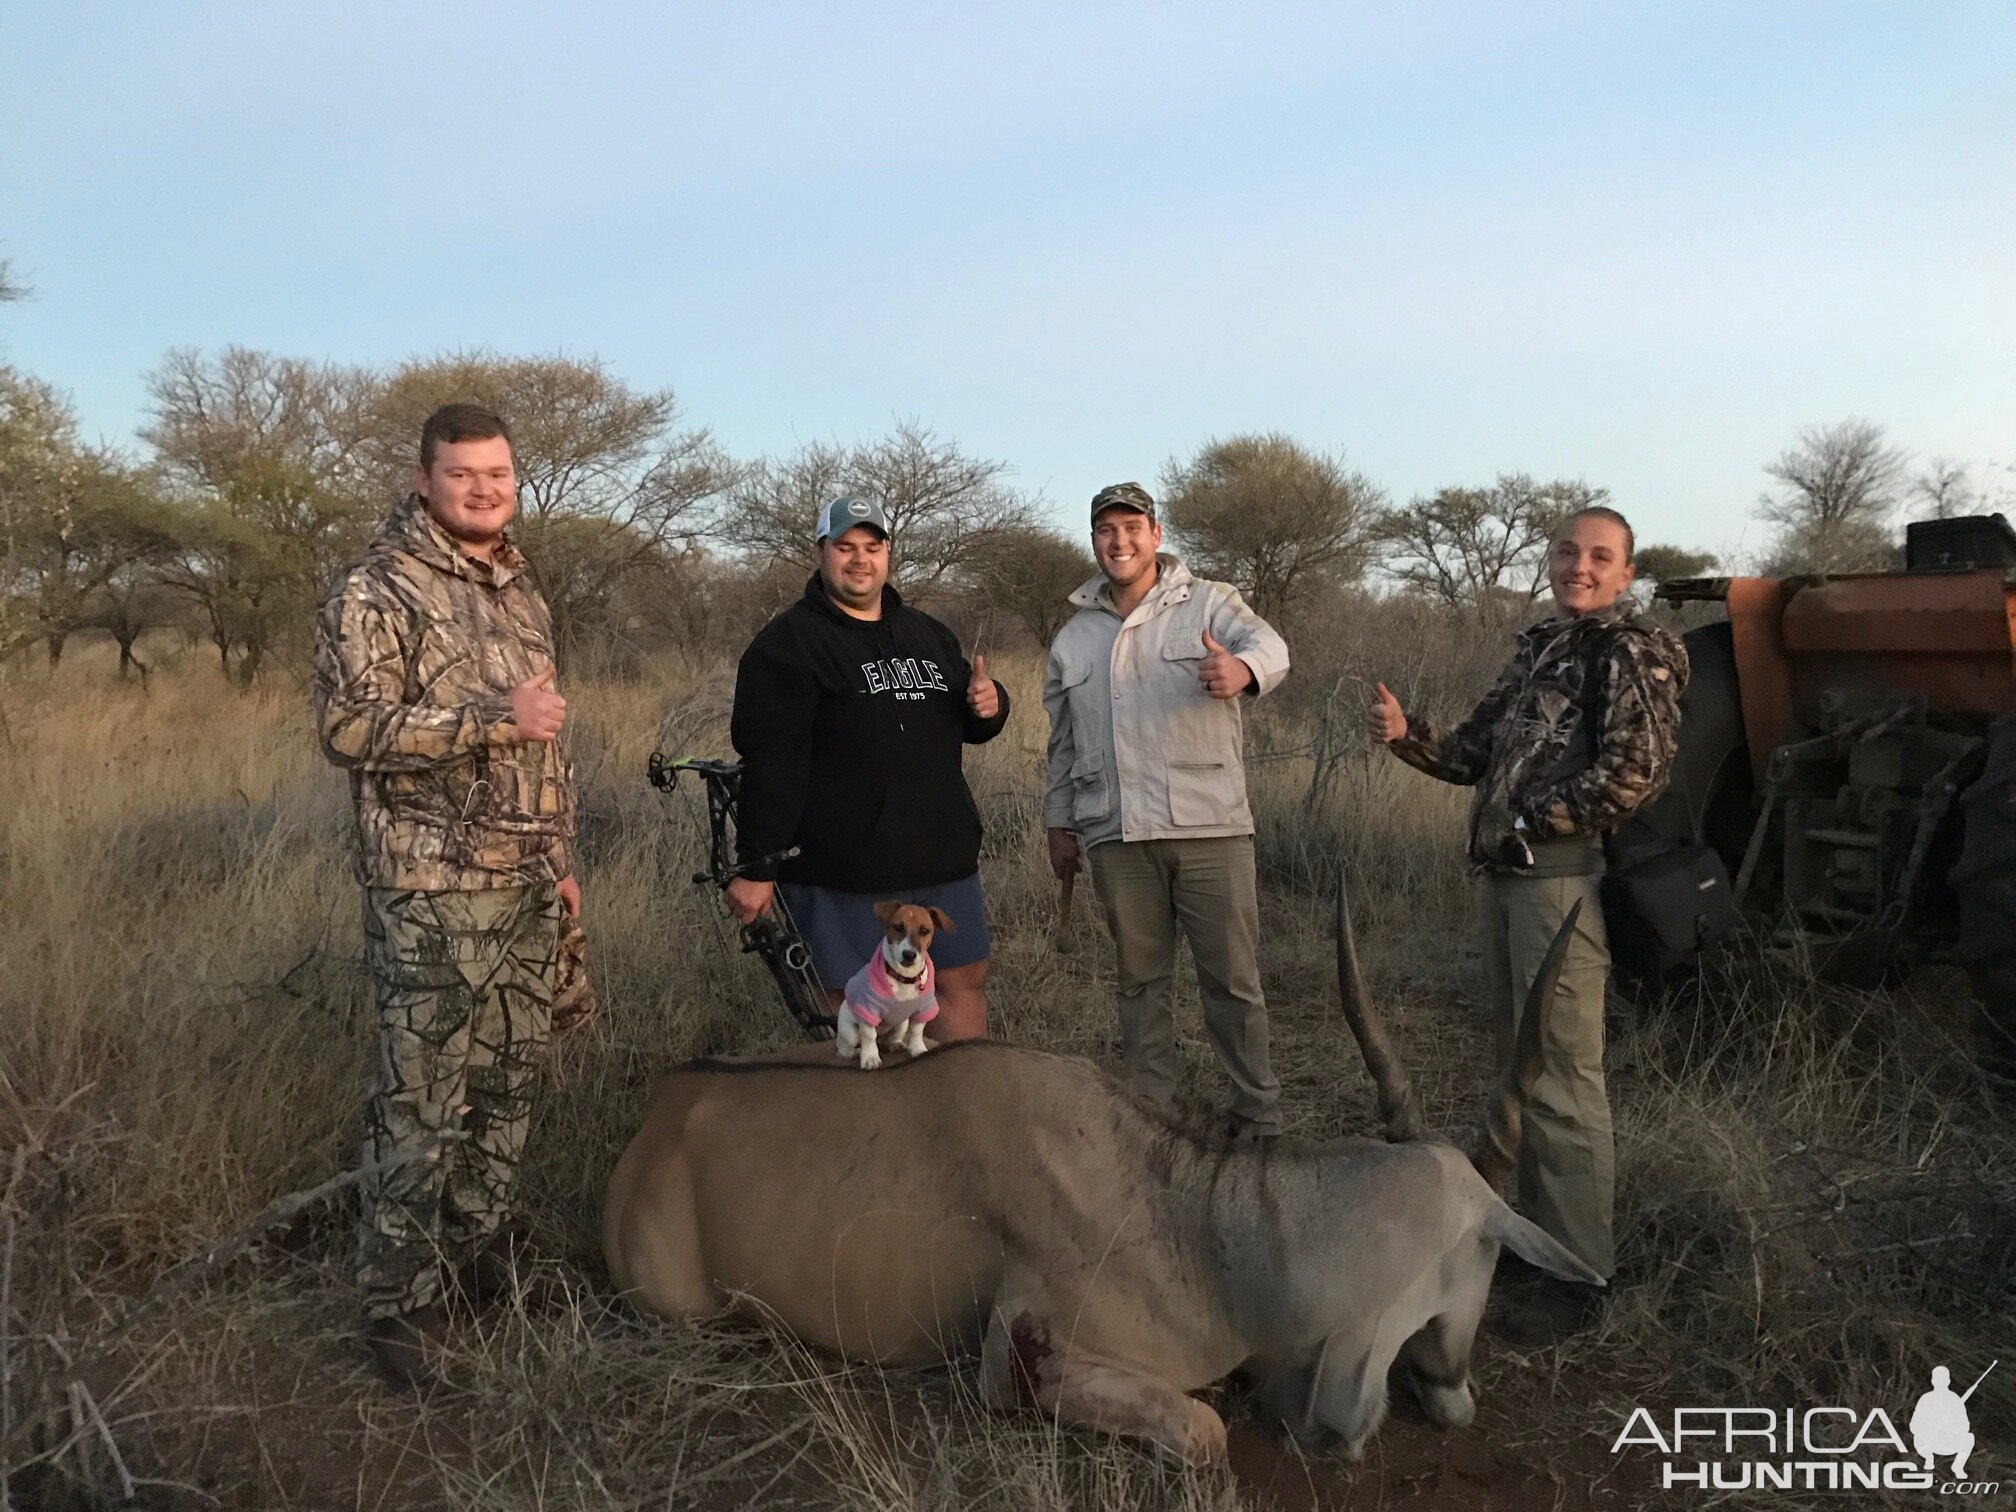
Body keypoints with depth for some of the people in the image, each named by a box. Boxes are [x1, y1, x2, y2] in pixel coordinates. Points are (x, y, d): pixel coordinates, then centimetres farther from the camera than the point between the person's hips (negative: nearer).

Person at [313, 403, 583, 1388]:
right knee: (423, 1103, -2)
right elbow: (349, 727, -18)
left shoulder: (521, 593, 15)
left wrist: (563, 857, 20)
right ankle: (399, 1300, 11)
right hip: (434, 894, -7)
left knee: (509, 1082, 15)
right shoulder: (378, 592, -8)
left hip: (528, 890, 7)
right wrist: (494, 719, -22)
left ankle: (480, 1243, 32)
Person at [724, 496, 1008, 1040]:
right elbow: (768, 762, -13)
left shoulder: (929, 634, 16)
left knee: (964, 983, 13)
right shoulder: (786, 644, -5)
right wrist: (757, 868, -17)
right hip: (843, 872, -6)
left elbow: (966, 727, 27)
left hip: (945, 860, 7)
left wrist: (990, 705, 1)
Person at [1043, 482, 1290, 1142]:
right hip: (1116, 838, 3)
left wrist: (1243, 669, -43)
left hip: (1210, 828, -3)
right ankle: (1149, 1115, 23)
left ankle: (1257, 1115, 17)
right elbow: (1062, 742, 22)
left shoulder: (1210, 604, 1)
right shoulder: (1073, 636, 15)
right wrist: (1059, 823, 19)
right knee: (1140, 981, 12)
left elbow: (1269, 647, -20)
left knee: (1233, 977, 3)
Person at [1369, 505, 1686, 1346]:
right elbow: (1477, 754, 17)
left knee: (1563, 1078, -6)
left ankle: (1579, 1277, 4)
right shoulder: (1536, 648, 18)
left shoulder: (1634, 656, -7)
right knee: (1518, 1065, 18)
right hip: (1502, 874, 9)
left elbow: (1632, 779, -18)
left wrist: (1528, 821, -11)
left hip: (1565, 876, -9)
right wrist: (1406, 735, -1)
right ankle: (1538, 1224, 34)